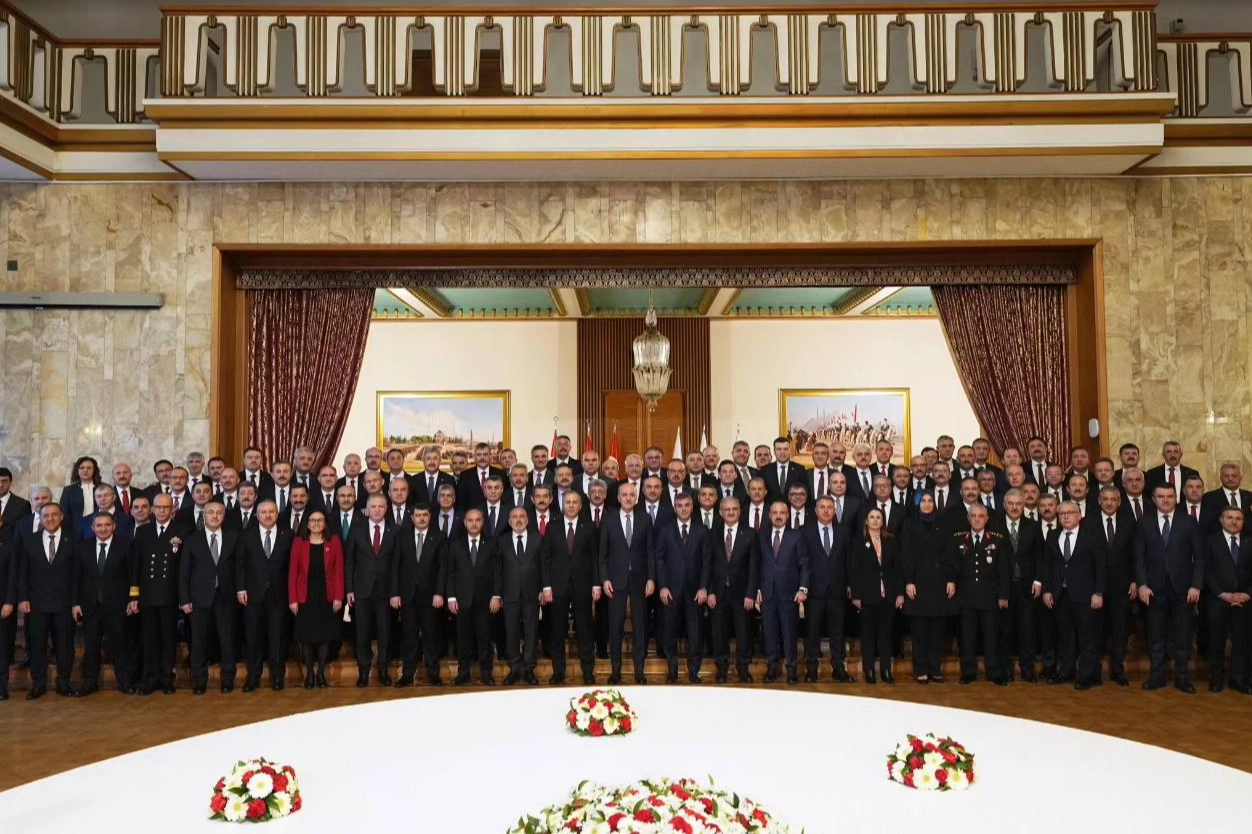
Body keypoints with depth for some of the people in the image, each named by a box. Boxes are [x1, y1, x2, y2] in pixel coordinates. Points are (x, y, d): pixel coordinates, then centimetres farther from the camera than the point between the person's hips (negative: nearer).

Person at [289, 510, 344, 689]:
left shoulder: (334, 541, -1)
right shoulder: (298, 542, -2)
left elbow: (339, 571, -2)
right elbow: (292, 571, -3)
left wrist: (338, 597, -8)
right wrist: (292, 599, -7)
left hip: (327, 597, 0)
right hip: (305, 597, 0)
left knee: (325, 635, 7)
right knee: (307, 637, 7)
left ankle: (321, 673, 20)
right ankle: (309, 673, 20)